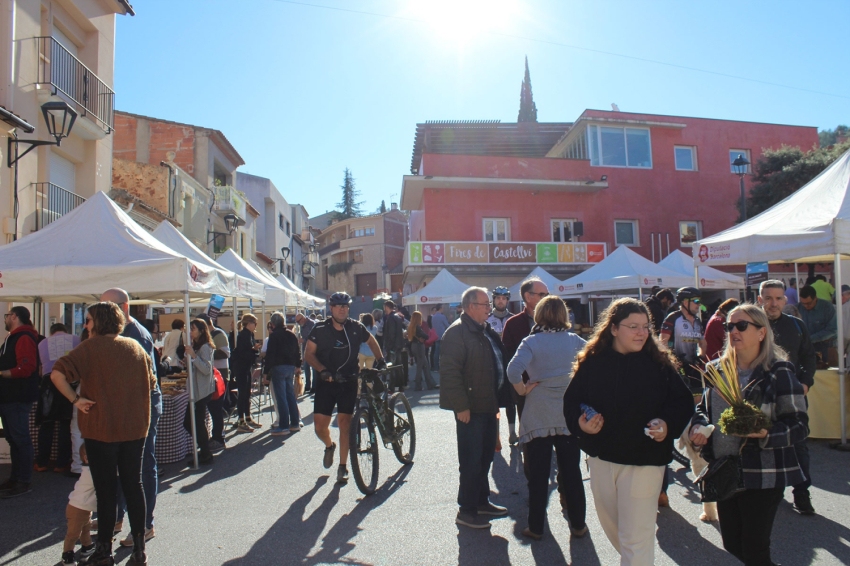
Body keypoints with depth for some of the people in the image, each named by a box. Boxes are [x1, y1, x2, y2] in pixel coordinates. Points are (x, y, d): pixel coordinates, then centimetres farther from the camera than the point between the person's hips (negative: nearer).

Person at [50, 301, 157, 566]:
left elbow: (57, 374, -20)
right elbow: (151, 383, 13)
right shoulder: (135, 346, 6)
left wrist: (75, 399, -11)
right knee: (133, 486, 11)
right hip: (135, 429, 4)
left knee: (105, 490, 7)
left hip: (100, 429, -4)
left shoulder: (90, 347, -9)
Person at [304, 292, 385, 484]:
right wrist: (323, 370, -18)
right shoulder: (320, 329, -6)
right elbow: (309, 353, -5)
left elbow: (371, 341, 15)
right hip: (325, 382, 0)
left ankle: (343, 467, 11)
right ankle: (329, 446, 33)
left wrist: (380, 360, 4)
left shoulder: (356, 328, -3)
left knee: (344, 423, -4)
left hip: (348, 382, 0)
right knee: (320, 426, -2)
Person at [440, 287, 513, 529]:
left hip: (488, 406, 9)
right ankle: (466, 511, 15)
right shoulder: (457, 332, -15)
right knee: (471, 462, 1)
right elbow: (450, 372, -21)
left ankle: (482, 502, 33)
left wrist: (499, 400, 16)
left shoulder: (486, 331, 13)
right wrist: (461, 406, -22)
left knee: (485, 458, 18)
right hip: (471, 409, -9)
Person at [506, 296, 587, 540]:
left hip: (538, 416, -2)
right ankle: (578, 524, 24)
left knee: (538, 474, 9)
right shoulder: (575, 341, 1)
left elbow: (513, 369, -23)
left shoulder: (531, 341, -8)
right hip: (570, 414, 2)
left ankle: (536, 527, 18)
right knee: (571, 471, 14)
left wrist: (522, 390, -8)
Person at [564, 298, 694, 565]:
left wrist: (668, 424, -21)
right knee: (611, 527, 23)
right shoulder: (591, 362, -5)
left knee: (636, 537, -2)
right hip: (601, 457, 4)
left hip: (644, 460, -3)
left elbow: (683, 402, -3)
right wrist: (580, 423, -18)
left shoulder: (660, 363, -8)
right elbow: (571, 401, 1)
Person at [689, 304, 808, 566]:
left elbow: (799, 424, -11)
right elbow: (703, 408, 17)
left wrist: (766, 434, -28)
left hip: (762, 476, -5)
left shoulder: (778, 372, -9)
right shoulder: (719, 370, 7)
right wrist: (698, 426, -3)